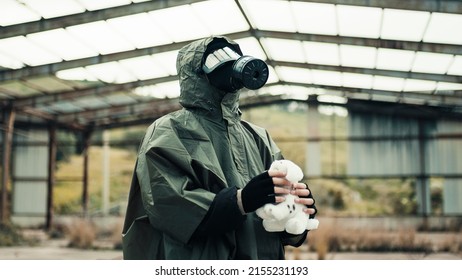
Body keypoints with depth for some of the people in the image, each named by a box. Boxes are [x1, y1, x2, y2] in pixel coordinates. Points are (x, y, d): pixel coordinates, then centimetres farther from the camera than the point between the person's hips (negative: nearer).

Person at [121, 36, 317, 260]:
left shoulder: (258, 138, 10)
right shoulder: (169, 133, -6)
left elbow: (281, 194, 2)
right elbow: (167, 202, -20)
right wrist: (240, 200, -30)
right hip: (196, 270, -5)